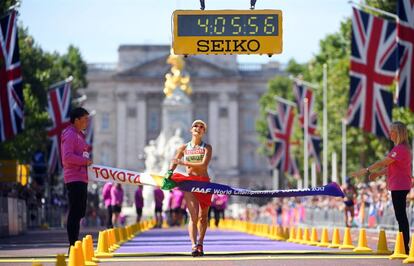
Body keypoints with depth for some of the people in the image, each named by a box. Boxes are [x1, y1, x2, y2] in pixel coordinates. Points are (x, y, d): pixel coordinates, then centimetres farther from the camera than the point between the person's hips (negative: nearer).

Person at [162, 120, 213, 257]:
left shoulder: (207, 147, 4)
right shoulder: (184, 148, 11)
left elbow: (204, 164, -11)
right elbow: (174, 162, 12)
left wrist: (183, 163, -17)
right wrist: (170, 172, -11)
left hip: (204, 182, 1)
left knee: (203, 217, 7)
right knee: (194, 215, -15)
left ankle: (200, 244, 23)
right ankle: (194, 246, -22)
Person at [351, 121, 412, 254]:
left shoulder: (400, 149, -17)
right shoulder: (404, 148, 16)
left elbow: (383, 162, -20)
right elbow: (391, 167, 18)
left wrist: (366, 170, -16)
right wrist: (378, 173, 7)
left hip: (399, 187, -10)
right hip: (400, 186, 10)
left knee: (401, 216, -9)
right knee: (401, 216, 12)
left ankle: (404, 247, -9)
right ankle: (403, 246, 15)